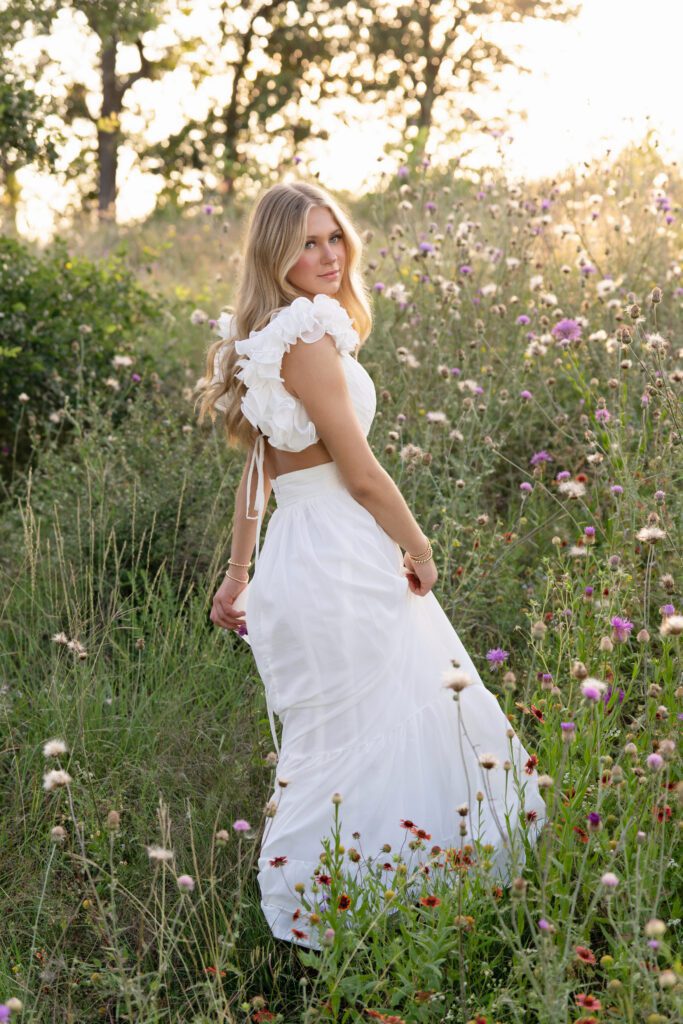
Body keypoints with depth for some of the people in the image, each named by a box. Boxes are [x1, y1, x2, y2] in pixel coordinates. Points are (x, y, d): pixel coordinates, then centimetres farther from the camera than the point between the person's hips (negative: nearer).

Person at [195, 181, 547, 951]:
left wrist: (239, 571, 20)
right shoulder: (307, 338, -17)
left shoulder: (269, 338, 14)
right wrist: (420, 548, -3)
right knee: (359, 741, -1)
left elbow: (258, 464, 17)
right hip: (339, 562, -10)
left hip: (301, 555, 10)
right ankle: (319, 914, 10)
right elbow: (359, 471, -16)